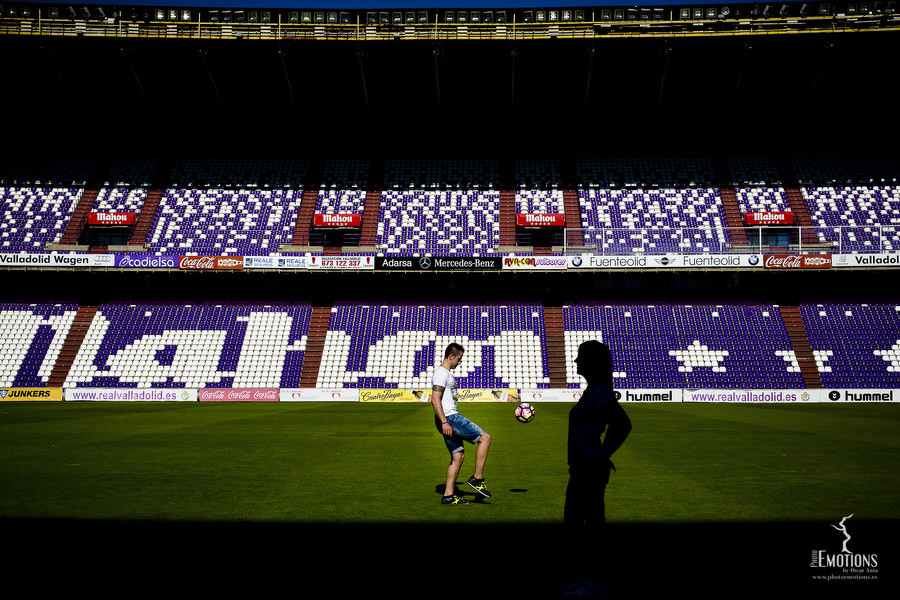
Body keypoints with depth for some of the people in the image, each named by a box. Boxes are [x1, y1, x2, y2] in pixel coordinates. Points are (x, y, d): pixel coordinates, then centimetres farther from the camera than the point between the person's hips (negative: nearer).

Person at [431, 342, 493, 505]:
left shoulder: (446, 373, 21)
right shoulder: (441, 373, -12)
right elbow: (435, 400, -21)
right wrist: (444, 422, -26)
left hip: (450, 419, 10)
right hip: (449, 418, -10)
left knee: (458, 455, 10)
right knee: (485, 437, -7)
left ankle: (448, 495, 12)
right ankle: (477, 478, -4)